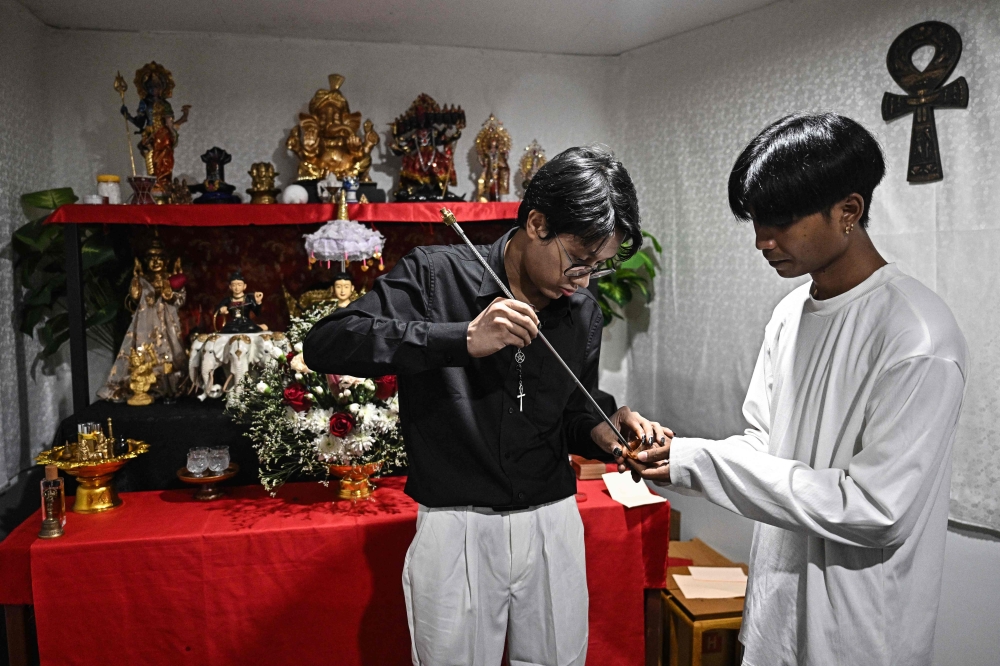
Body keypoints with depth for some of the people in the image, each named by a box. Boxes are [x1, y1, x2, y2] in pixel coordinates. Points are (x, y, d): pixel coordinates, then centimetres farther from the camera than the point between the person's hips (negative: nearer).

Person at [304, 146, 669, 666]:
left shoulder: (583, 312, 4)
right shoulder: (435, 276, -11)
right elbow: (324, 344, -22)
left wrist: (601, 430, -8)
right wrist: (462, 340, -31)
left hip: (553, 523, 4)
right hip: (458, 526, -4)